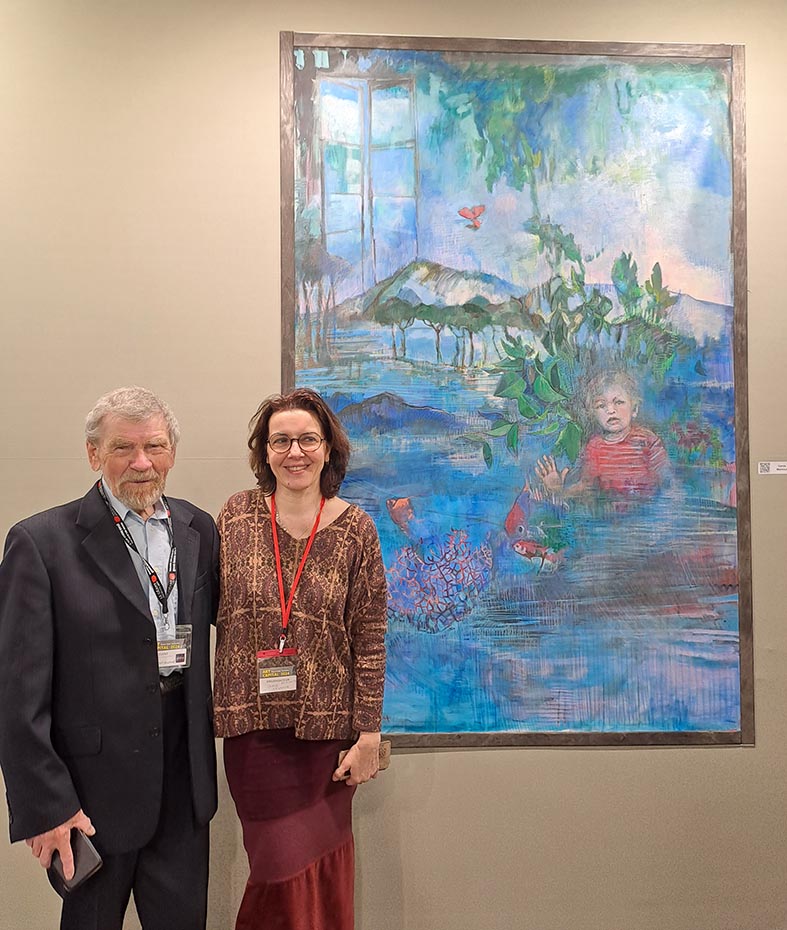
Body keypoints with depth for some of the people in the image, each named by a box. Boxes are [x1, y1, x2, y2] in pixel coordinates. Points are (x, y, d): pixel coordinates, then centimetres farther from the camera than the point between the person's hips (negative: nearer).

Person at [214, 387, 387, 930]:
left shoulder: (355, 528, -4)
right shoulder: (237, 517, -1)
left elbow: (370, 640, -3)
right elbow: (216, 613, 6)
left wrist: (369, 735, -4)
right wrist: (221, 706, 1)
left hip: (328, 724, 0)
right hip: (254, 725, 0)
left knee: (325, 864, 11)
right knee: (286, 868, 5)